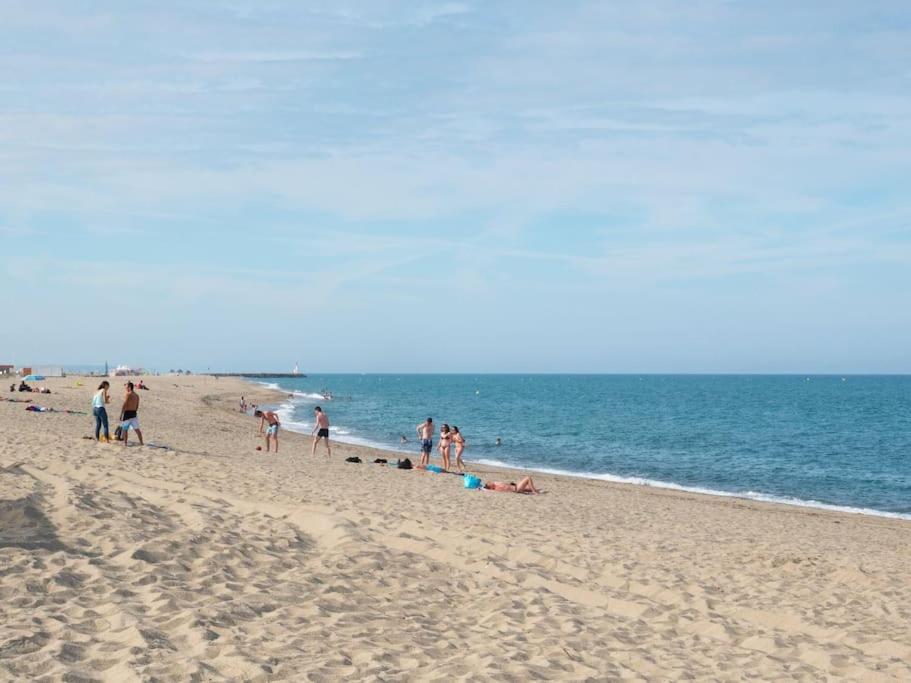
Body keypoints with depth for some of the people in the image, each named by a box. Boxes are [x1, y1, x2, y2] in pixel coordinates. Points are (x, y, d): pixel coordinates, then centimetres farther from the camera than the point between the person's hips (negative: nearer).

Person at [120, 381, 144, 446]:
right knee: (137, 429, 9)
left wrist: (121, 415, -13)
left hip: (127, 413, -7)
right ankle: (141, 442, 9)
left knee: (125, 429, 4)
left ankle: (125, 443, 4)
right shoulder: (136, 395, 10)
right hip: (134, 413, 7)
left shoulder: (128, 394, -12)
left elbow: (124, 405, -16)